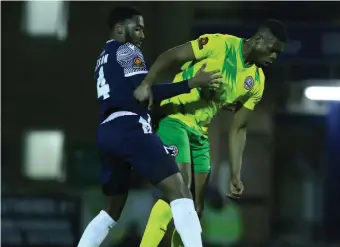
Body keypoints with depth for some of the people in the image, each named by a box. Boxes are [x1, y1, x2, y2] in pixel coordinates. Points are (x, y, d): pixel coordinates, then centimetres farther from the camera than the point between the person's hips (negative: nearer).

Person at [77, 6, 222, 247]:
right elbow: (144, 92, -11)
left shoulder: (104, 59, 29)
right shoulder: (127, 50, 1)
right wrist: (192, 83, -16)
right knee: (178, 189, -15)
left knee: (114, 208, 20)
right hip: (129, 128, -9)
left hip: (107, 132, 9)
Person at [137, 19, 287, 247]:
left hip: (200, 133, 8)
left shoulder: (256, 82, 4)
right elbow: (170, 57, -14)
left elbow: (238, 129, 8)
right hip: (175, 120, -8)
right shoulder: (220, 44, -16)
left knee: (195, 207, 6)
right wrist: (146, 84, -27)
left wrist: (235, 176, 2)